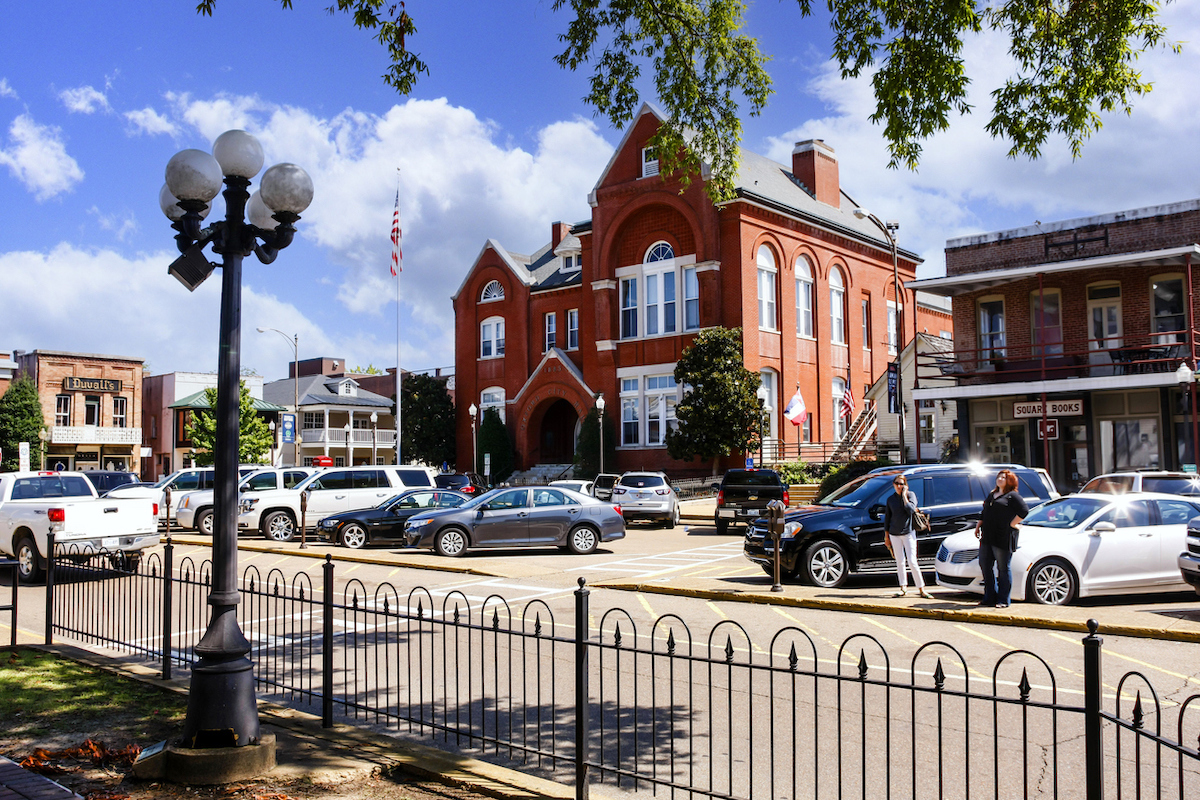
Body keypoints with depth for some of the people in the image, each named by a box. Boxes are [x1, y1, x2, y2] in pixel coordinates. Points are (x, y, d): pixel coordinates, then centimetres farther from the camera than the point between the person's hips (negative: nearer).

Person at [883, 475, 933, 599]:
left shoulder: (911, 495, 1)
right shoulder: (890, 499, 7)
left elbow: (911, 510, -16)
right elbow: (887, 518, 12)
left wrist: (904, 495, -13)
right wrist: (886, 535, 11)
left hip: (908, 532, -3)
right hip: (894, 534, 3)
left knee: (912, 562, -9)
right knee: (900, 562, 7)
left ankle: (921, 589, -3)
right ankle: (903, 587, 17)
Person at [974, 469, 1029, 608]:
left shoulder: (1013, 496, -3)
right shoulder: (991, 495, 20)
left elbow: (1024, 511, -13)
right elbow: (984, 513, 27)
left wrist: (1011, 524, -13)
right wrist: (978, 526, 17)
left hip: (1003, 537, -8)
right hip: (987, 537, 8)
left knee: (1003, 568, -2)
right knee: (985, 565, 8)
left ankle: (1003, 600, 5)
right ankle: (990, 597, 18)